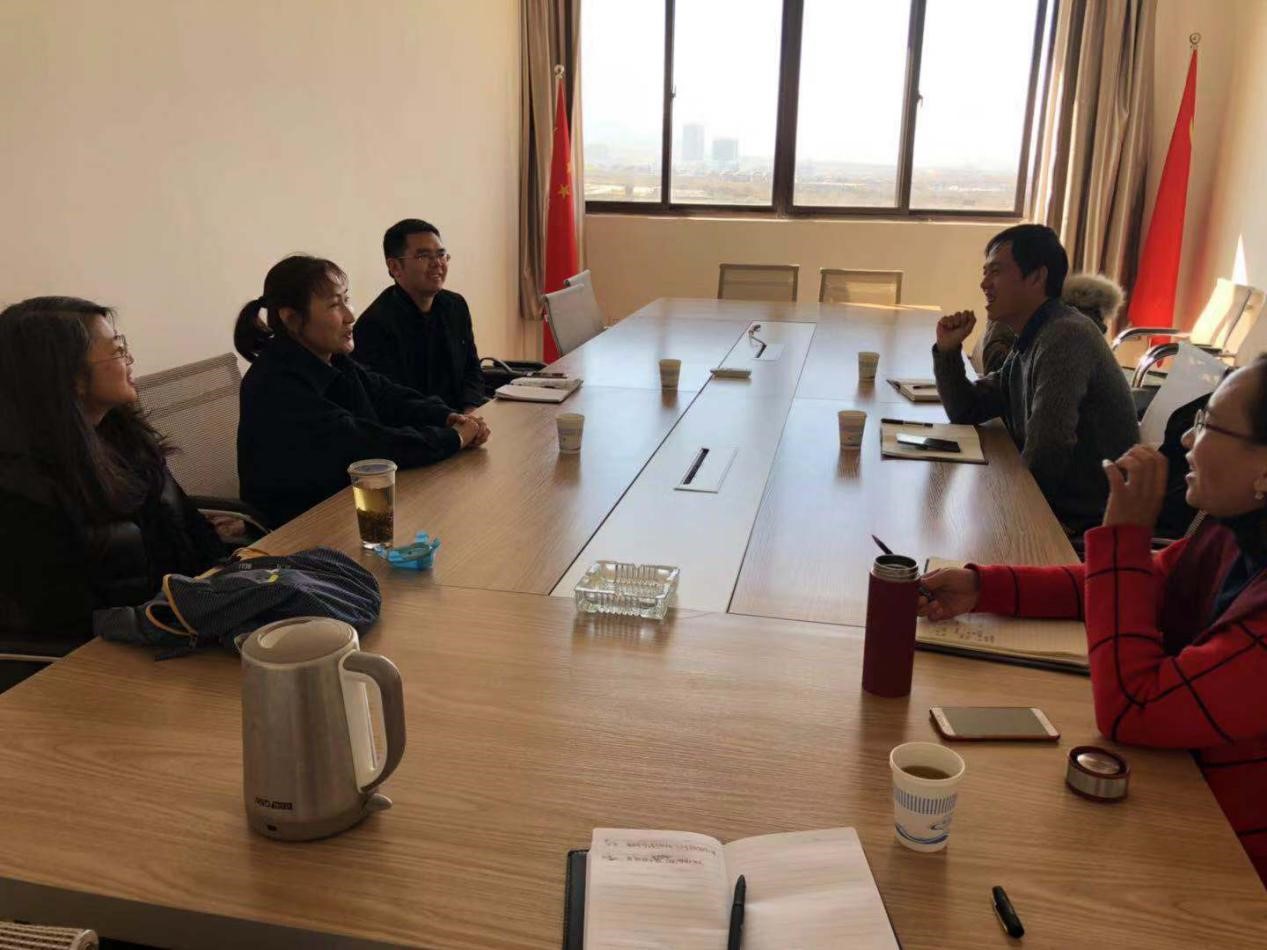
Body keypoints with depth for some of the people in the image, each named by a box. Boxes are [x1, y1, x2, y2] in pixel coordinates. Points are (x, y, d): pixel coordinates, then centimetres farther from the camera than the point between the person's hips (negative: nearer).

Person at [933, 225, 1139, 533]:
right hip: (1057, 504, 8)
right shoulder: (1030, 343, 11)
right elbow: (966, 412, 15)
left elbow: (1045, 452, -25)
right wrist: (948, 350, 1)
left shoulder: (1064, 337, -20)